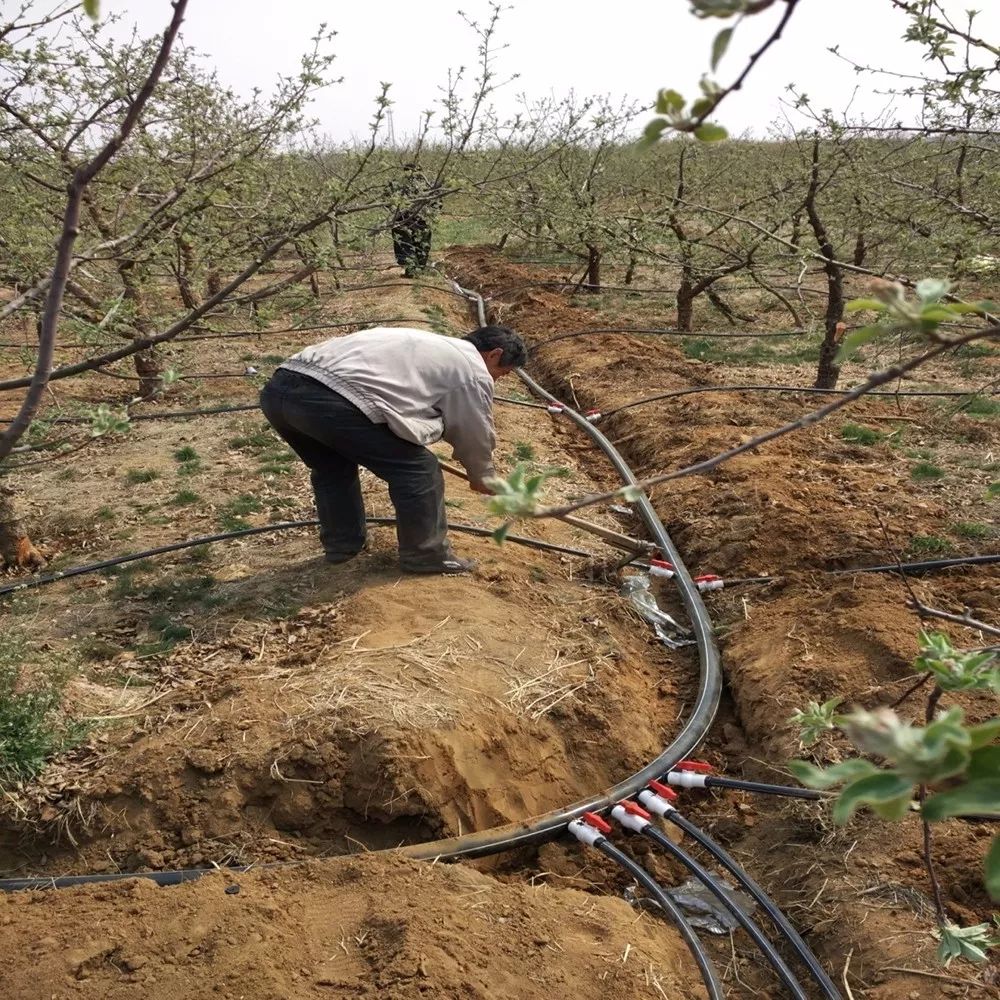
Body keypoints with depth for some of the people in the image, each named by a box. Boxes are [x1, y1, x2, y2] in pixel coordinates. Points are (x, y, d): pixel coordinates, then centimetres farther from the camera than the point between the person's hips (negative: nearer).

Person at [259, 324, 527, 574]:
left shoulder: (429, 344, 35)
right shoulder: (472, 371, 10)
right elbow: (476, 436, 22)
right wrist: (481, 476, 40)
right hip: (331, 401, -9)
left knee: (332, 467, 34)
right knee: (418, 470, 6)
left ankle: (341, 544, 41)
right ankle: (427, 555, 18)